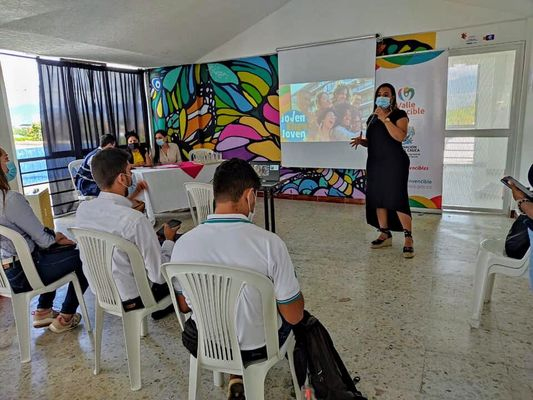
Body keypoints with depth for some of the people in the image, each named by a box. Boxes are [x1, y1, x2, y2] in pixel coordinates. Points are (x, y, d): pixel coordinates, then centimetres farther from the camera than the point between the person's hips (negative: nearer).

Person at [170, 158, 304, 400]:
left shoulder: (183, 243, -16)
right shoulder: (269, 242, -27)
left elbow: (184, 307, 0)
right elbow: (294, 316, -17)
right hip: (256, 347, -2)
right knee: (288, 314, 29)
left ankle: (237, 379, 33)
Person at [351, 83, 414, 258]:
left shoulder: (399, 115, -2)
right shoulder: (372, 118, 16)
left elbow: (400, 136, -19)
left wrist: (385, 118, -20)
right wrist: (361, 141, 1)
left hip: (394, 163, -7)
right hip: (374, 164, 7)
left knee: (397, 199, -12)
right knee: (377, 198, 5)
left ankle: (408, 238, -6)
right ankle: (385, 234, 14)